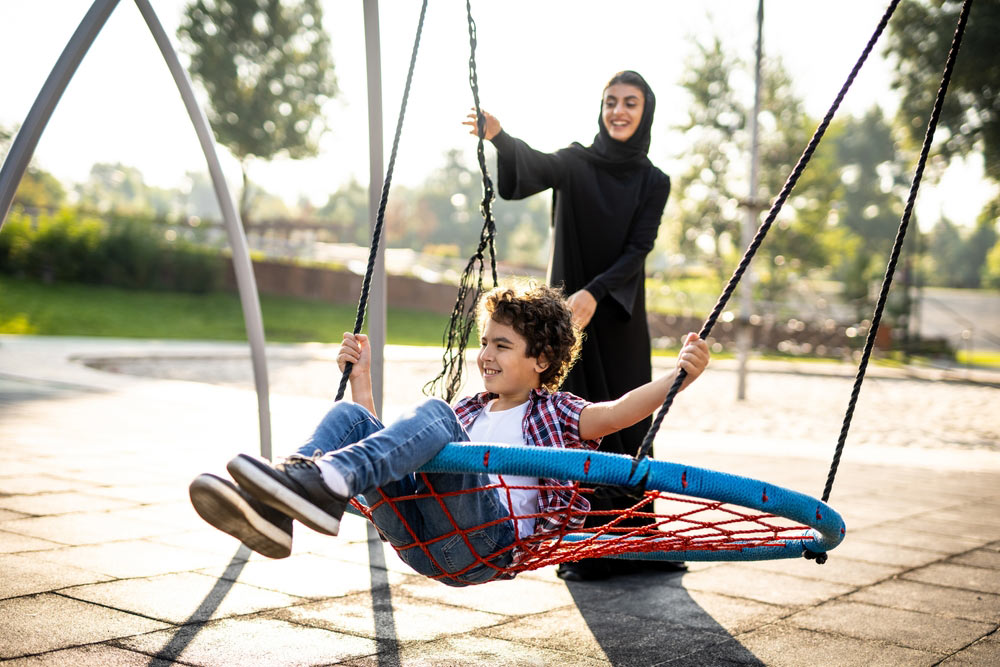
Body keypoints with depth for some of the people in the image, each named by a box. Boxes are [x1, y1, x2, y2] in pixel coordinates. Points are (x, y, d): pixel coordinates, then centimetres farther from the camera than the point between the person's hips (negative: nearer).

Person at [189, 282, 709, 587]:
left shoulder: (554, 413, 19)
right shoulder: (468, 413, 35)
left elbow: (615, 414, -3)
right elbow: (391, 449, 37)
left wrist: (679, 376, -18)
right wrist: (361, 377, 36)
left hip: (492, 538, -6)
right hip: (420, 540, 6)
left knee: (431, 415, -27)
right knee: (349, 416, -6)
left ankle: (325, 483, -51)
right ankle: (275, 515, -34)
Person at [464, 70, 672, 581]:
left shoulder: (653, 182, 6)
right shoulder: (575, 163, 1)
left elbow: (638, 249, -5)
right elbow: (536, 166, -21)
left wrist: (595, 292, -22)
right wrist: (499, 137, -42)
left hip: (621, 316, 3)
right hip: (571, 309, -2)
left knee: (629, 424, 6)